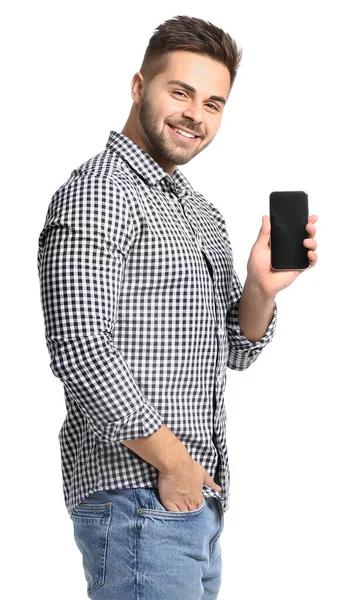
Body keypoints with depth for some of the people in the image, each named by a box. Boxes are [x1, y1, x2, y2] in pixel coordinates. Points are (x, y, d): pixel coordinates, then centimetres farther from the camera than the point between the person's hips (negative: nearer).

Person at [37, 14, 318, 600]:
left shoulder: (202, 212, 16)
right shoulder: (96, 194, -12)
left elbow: (235, 351, 17)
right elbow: (81, 353, -22)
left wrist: (262, 287, -3)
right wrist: (172, 462, -15)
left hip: (201, 499, 9)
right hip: (137, 495, -9)